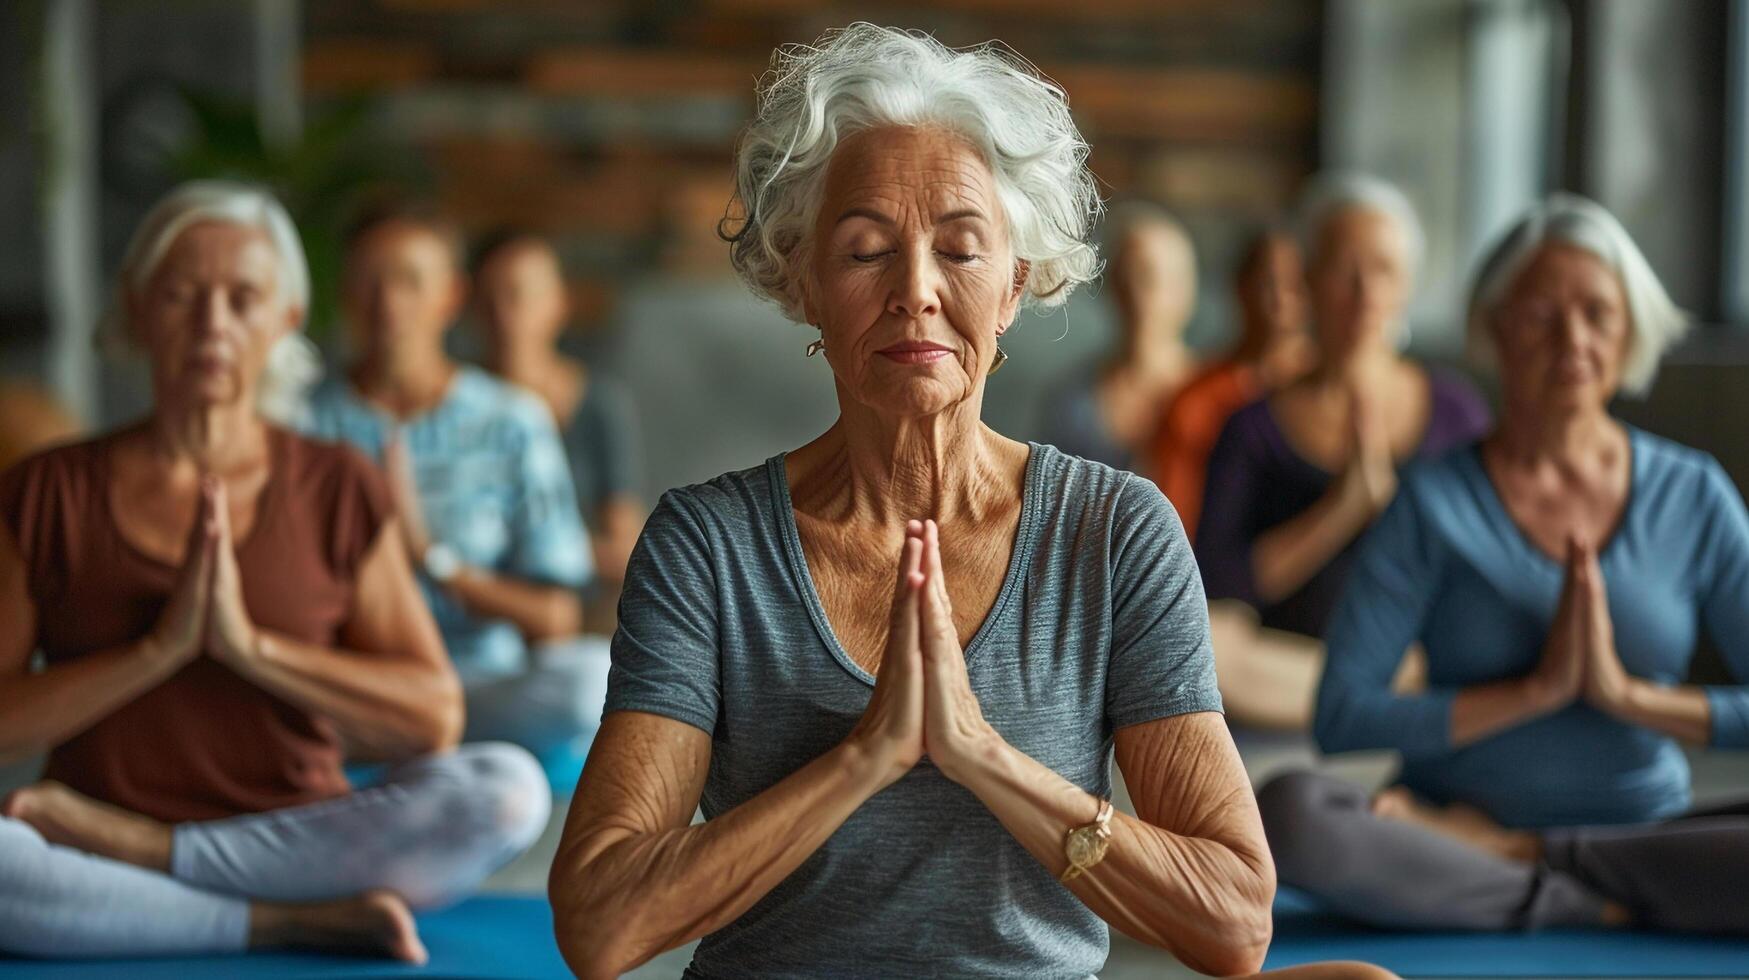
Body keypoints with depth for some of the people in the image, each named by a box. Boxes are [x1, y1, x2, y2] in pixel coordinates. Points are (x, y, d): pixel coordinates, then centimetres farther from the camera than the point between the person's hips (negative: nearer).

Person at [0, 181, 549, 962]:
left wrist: (250, 646, -14)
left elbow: (435, 720, -3)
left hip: (295, 849, 1)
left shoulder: (338, 494, 7)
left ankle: (135, 845, -19)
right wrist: (160, 648, -14)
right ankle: (295, 926, -24)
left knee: (509, 790, -26)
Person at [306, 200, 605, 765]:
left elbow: (557, 621, 0)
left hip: (484, 680, 2)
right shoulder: (307, 426, 4)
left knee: (587, 682, -33)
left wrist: (432, 555, -10)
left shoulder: (510, 423, 4)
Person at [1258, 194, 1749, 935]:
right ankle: (1612, 907, -22)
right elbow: (1340, 716, -11)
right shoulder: (1434, 504, -2)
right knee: (1288, 812, -33)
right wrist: (1537, 689, -16)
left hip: (1643, 835, 2)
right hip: (1446, 833, -1)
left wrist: (1631, 695, -15)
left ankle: (1507, 849, -16)